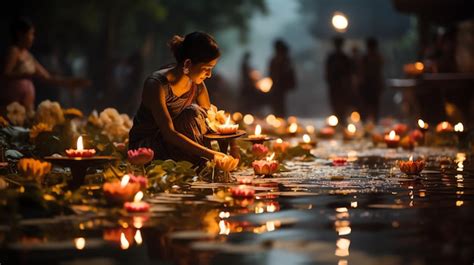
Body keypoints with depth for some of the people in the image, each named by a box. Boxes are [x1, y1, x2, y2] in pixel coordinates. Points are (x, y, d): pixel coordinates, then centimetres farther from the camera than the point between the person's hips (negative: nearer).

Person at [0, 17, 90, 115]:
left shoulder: (29, 56, 17)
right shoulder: (14, 52, -5)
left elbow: (48, 78, 20)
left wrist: (73, 82, 18)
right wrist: (29, 75, -24)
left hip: (25, 107, 8)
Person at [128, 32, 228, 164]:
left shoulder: (197, 84, -5)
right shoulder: (156, 85, -27)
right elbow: (169, 133, -33)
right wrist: (209, 154, -40)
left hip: (171, 143, 7)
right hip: (143, 144, -7)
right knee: (192, 113, -27)